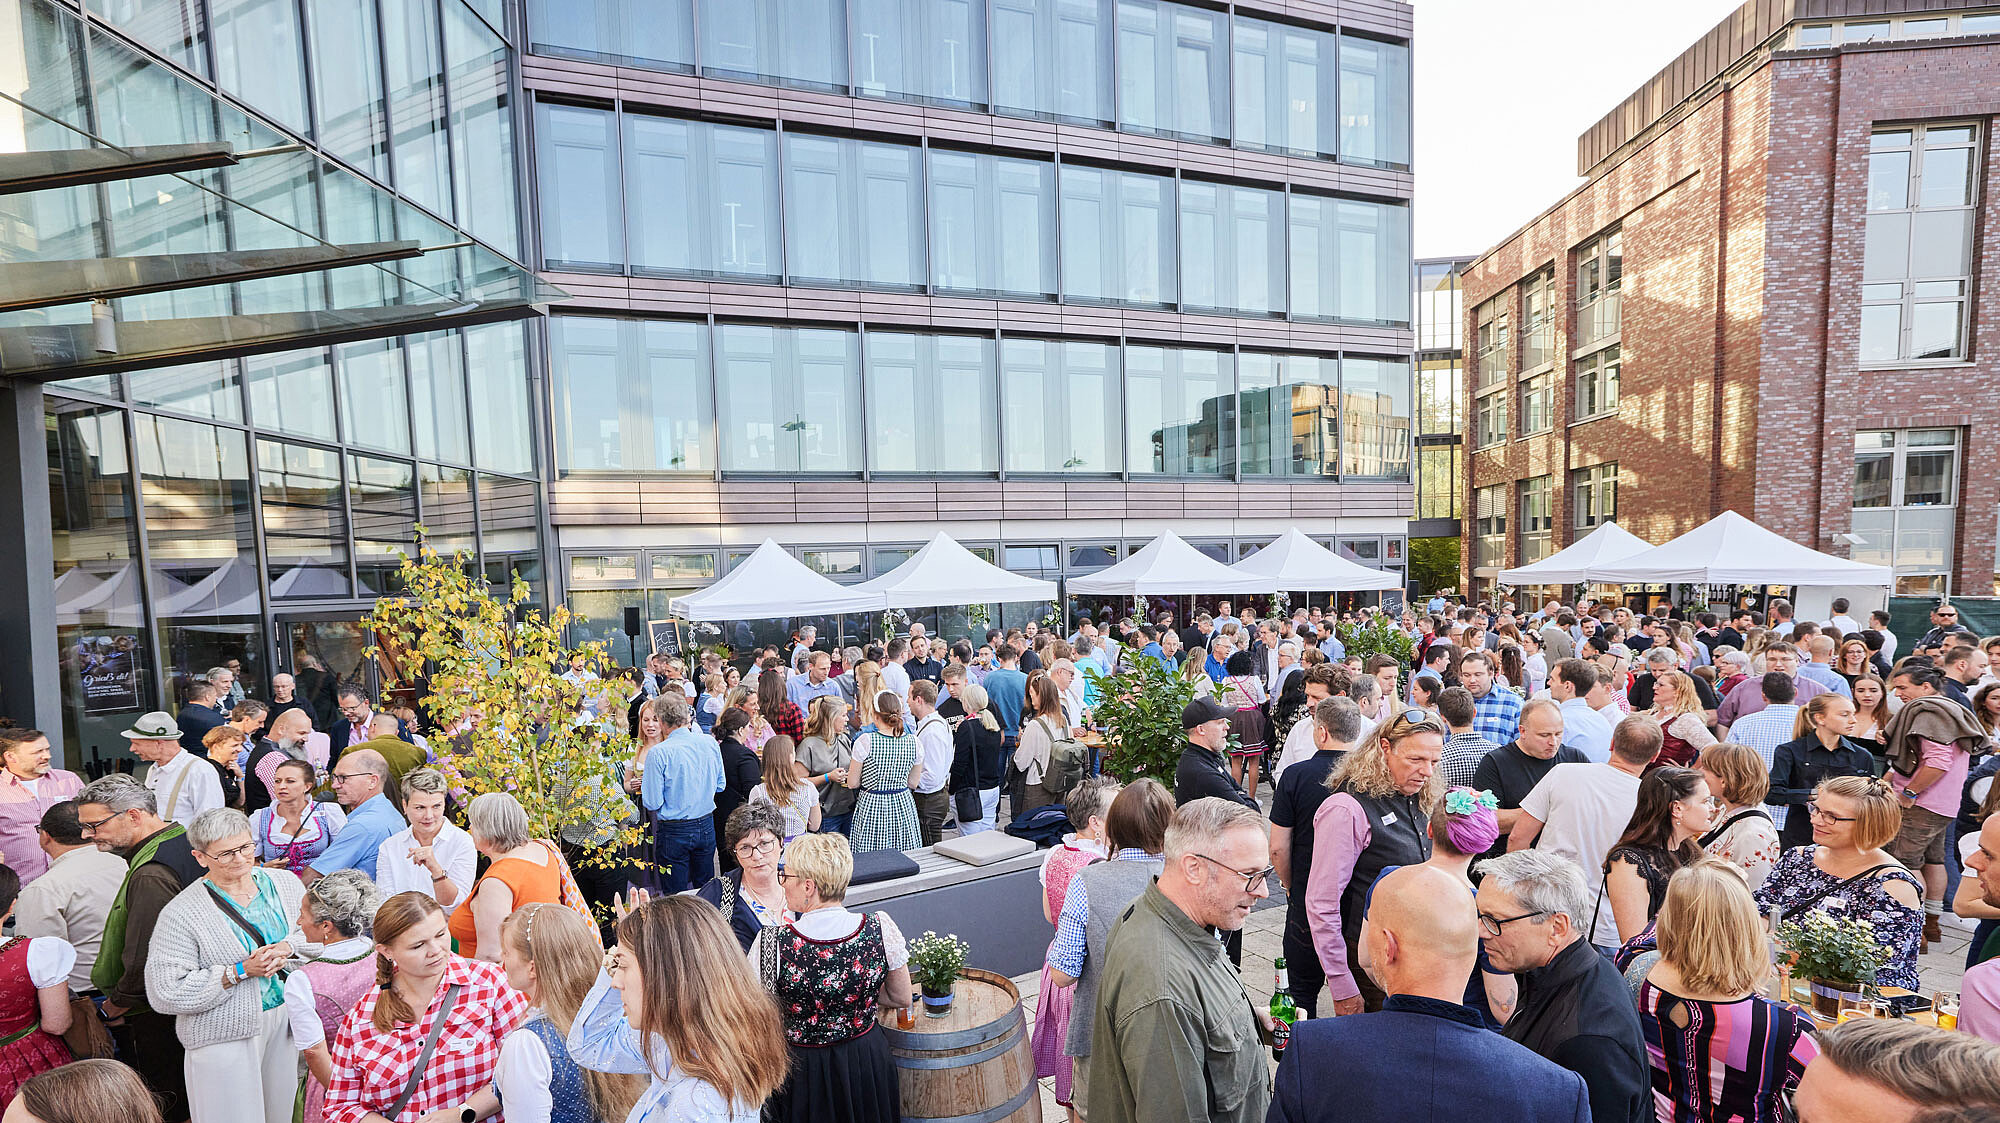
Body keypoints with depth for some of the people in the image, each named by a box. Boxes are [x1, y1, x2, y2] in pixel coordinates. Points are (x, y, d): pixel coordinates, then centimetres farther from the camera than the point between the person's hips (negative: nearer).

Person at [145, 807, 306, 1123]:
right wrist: (241, 971, -21)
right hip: (225, 1038, -4)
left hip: (287, 1020, 4)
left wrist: (287, 948, -14)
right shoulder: (181, 914, -13)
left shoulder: (284, 882, 0)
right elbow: (165, 993, -14)